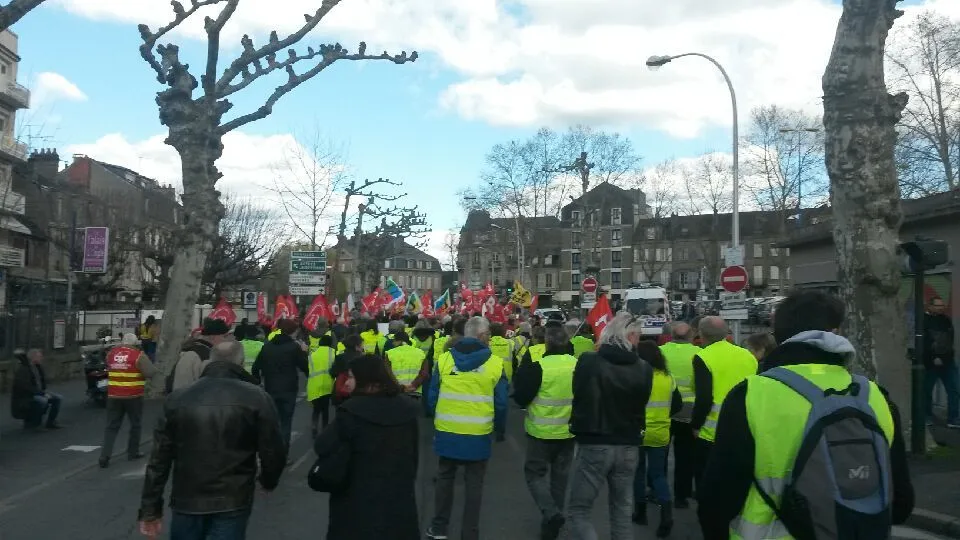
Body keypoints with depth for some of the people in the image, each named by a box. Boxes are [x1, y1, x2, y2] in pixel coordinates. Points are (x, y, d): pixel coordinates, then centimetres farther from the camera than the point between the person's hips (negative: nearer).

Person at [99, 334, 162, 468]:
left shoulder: (111, 353, 5)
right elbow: (151, 372, -17)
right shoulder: (138, 355, -11)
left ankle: (104, 456, -3)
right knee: (135, 425, 14)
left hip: (114, 396, 4)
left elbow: (108, 369, 20)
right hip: (133, 397, -4)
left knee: (111, 427, 7)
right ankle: (133, 453, 21)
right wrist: (160, 372, 1)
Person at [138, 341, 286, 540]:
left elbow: (159, 458, 2)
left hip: (186, 501, 3)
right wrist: (268, 481, 15)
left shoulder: (177, 399, 2)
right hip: (232, 503, -3)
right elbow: (274, 453, -6)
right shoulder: (257, 398, -8)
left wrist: (150, 509, 8)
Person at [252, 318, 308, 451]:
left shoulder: (267, 345, 6)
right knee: (286, 423, 1)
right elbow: (305, 368, -5)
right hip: (288, 391, -4)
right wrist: (304, 352, 7)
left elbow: (255, 368, 7)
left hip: (270, 390, 4)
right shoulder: (294, 347, -8)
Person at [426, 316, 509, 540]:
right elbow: (500, 403, -4)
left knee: (445, 478, 19)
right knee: (473, 484, 10)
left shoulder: (444, 359, -4)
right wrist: (500, 430, 13)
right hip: (478, 435, -2)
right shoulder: (495, 364, -8)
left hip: (447, 432, 2)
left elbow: (432, 396, 2)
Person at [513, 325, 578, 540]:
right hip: (569, 431, 4)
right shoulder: (578, 365, -5)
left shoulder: (538, 366, -19)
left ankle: (551, 513, -10)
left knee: (535, 473, 8)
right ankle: (554, 515, 27)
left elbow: (521, 397, -13)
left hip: (542, 431, -4)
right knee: (560, 475, 18)